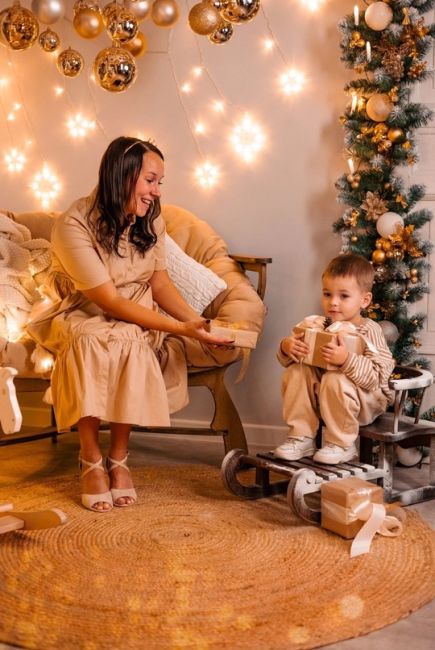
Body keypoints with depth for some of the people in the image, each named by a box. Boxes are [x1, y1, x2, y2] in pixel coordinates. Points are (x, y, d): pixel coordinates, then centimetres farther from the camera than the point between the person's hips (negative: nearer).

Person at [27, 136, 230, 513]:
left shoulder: (151, 221, -4)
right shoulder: (73, 226, -23)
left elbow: (160, 283, 0)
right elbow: (111, 302, -25)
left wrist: (193, 319, -20)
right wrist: (181, 329, -30)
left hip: (135, 318, 3)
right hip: (82, 315, -3)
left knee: (129, 341, -33)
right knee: (91, 341, -38)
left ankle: (119, 458, -17)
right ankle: (91, 461, -22)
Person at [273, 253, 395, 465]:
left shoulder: (369, 331, -17)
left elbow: (378, 376, -28)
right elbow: (288, 360, 5)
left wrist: (347, 360, -42)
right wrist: (286, 348, -19)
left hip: (367, 400, -6)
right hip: (321, 397, 6)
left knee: (334, 380, -33)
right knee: (296, 371, -13)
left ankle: (341, 445, -14)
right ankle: (301, 437, -6)